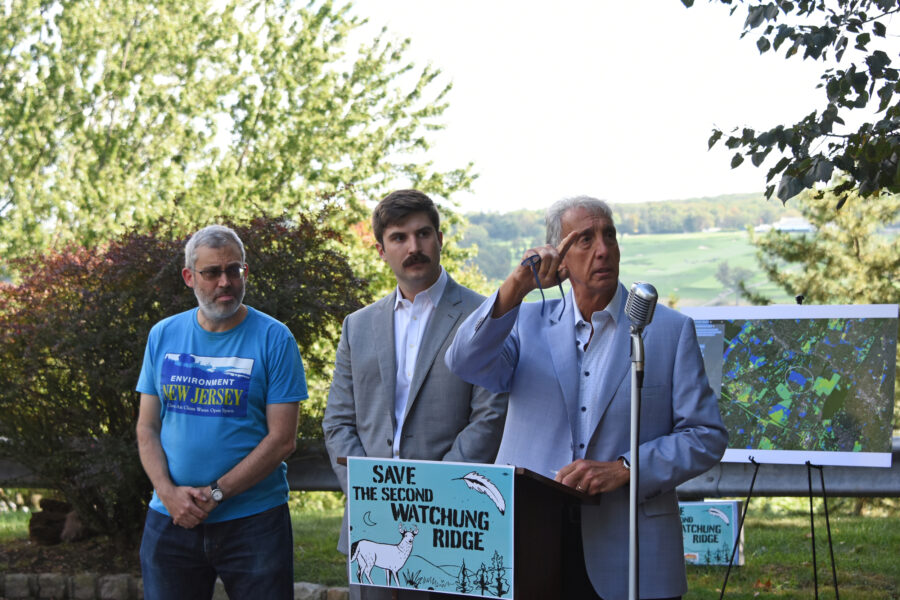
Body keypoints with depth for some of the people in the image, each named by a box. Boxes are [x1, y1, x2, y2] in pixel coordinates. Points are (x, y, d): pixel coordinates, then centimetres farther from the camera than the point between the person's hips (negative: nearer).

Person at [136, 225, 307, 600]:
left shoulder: (274, 339, -4)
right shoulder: (163, 336, 7)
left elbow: (282, 439, -8)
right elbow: (147, 428, 7)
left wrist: (216, 493, -14)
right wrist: (169, 492, -10)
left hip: (253, 522, -3)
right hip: (170, 521, 3)